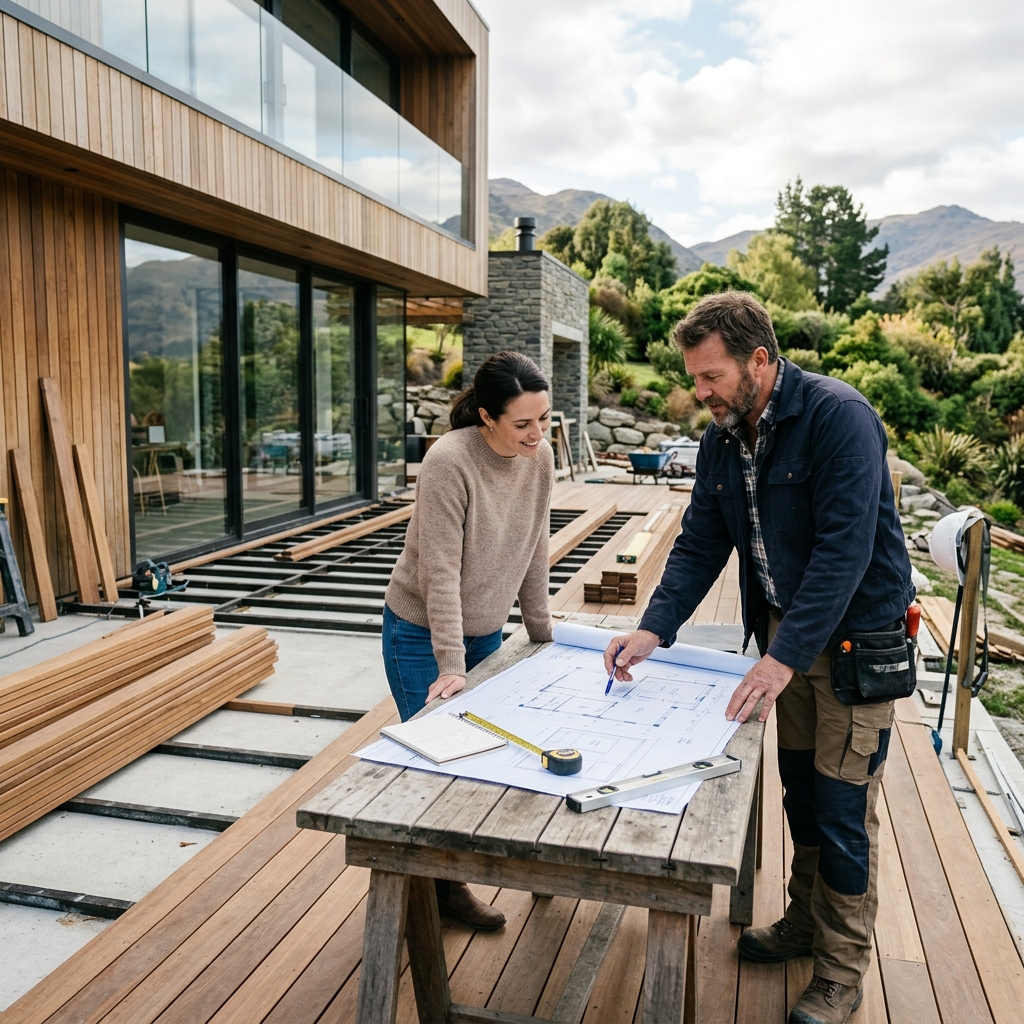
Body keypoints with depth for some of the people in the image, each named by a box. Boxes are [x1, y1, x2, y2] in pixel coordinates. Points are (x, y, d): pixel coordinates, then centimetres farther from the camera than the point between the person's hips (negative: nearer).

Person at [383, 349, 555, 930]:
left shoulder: (540, 458, -6)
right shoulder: (449, 461, -25)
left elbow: (534, 552, 3)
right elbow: (440, 571, -25)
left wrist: (542, 633, 8)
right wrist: (450, 663, -25)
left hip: (485, 631, 6)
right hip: (422, 634, -6)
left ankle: (451, 883, 28)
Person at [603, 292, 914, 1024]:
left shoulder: (838, 416, -23)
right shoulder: (722, 438, 0)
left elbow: (845, 547, -28)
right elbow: (701, 544, 1)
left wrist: (785, 657, -31)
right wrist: (653, 629, -11)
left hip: (857, 634, -7)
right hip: (783, 629, 7)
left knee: (842, 809, 1)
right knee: (800, 788, 18)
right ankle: (807, 922, 39)